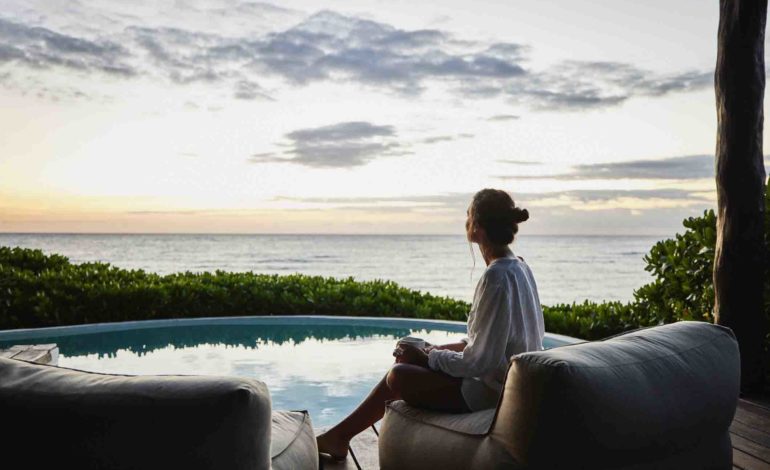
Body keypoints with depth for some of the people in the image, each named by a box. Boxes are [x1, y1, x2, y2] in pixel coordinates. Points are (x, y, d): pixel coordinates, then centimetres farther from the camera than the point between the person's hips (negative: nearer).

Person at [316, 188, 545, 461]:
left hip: (491, 391, -9)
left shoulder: (497, 277, -25)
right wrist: (435, 352, 6)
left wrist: (427, 358, -9)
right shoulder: (518, 266, 4)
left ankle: (340, 436, 19)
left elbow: (478, 362, -24)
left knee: (399, 376, -6)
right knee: (409, 355, 12)